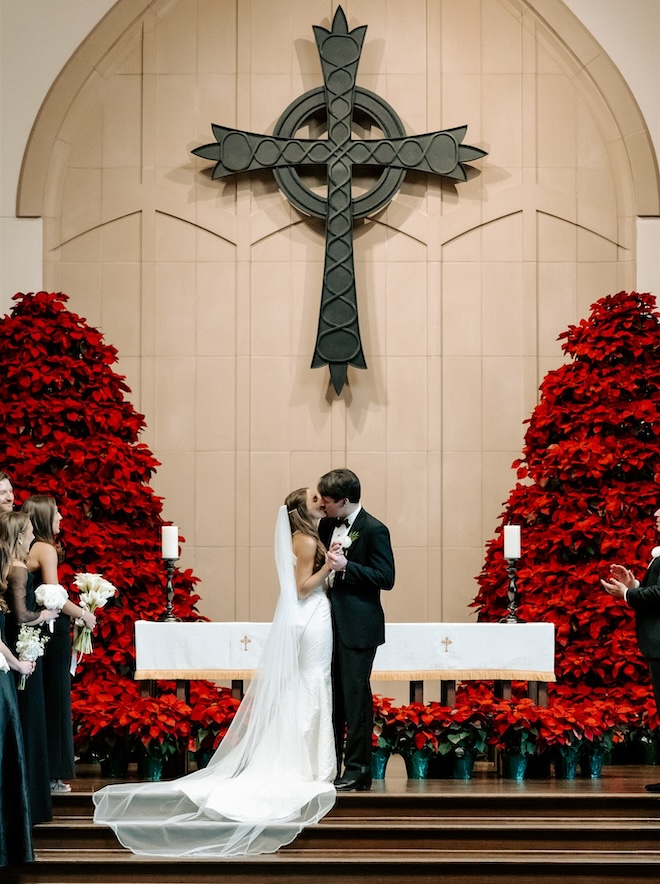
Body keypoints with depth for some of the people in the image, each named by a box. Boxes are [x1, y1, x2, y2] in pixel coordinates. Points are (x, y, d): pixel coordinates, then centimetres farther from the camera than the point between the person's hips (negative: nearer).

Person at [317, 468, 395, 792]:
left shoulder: (374, 530, -10)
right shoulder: (326, 526, 12)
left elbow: (386, 577, -14)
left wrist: (346, 567, -22)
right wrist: (325, 565, -1)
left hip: (358, 627, -7)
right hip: (331, 623, 7)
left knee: (355, 695, -5)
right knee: (331, 695, 11)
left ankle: (357, 770, 1)